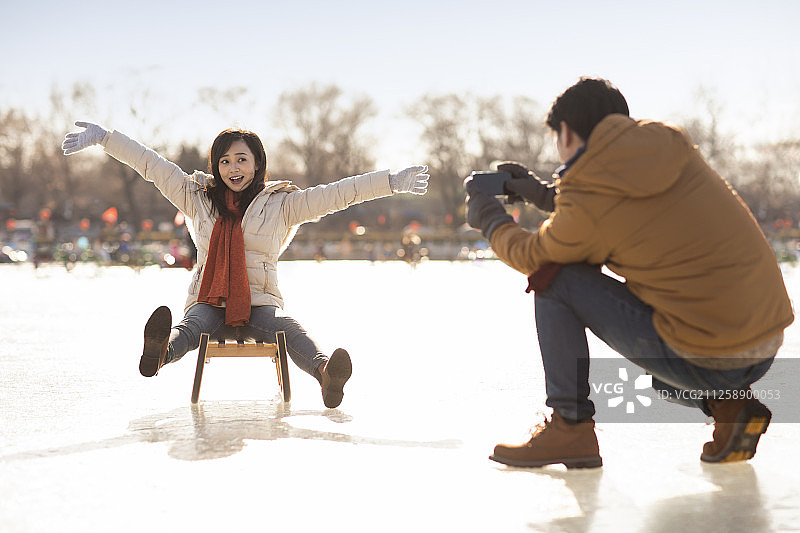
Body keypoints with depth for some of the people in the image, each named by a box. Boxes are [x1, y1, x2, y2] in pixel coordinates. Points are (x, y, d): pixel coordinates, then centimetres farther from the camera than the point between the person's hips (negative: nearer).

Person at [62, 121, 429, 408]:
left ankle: (325, 374, -64)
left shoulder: (281, 204, 12)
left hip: (260, 304, 0)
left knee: (289, 331, -34)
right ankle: (159, 353, -70)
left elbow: (336, 194, 7)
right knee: (190, 327, -35)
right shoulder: (197, 197, 17)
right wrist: (103, 138, 17)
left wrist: (392, 182, 1)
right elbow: (150, 164, 18)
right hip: (209, 303, 0)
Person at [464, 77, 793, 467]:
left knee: (552, 277, 2)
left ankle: (570, 427, 5)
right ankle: (726, 405, 14)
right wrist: (547, 195, 31)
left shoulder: (586, 203, -11)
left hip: (706, 359, -7)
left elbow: (531, 257, 9)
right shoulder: (669, 143, 7)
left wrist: (490, 222, 28)